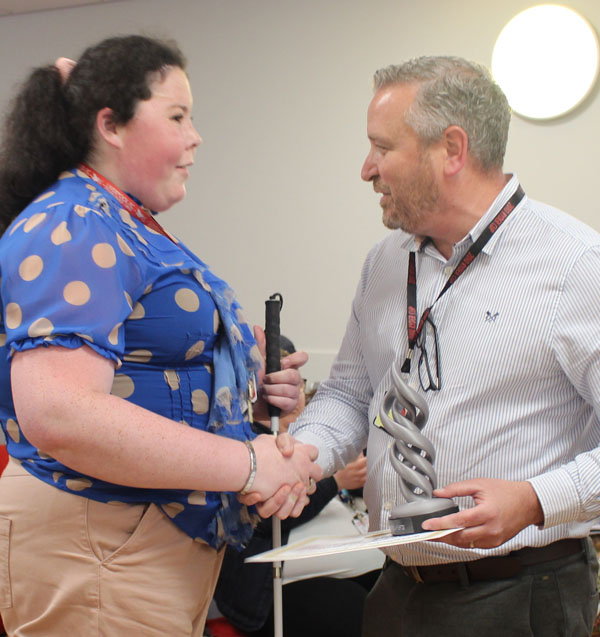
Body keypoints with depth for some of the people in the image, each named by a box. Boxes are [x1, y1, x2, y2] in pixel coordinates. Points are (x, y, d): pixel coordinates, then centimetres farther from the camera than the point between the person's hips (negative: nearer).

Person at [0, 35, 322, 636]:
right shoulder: (72, 230, -17)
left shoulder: (130, 229, 14)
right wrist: (248, 464, -25)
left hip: (172, 537, 10)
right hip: (98, 551, -10)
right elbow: (58, 415, -31)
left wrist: (250, 392, 4)